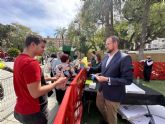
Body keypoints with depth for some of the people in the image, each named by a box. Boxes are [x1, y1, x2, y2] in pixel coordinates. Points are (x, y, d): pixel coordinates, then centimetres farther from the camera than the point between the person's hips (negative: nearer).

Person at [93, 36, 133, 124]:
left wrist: (107, 80, -30)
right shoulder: (106, 56, 2)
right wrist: (99, 75, -1)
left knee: (111, 117, 17)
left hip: (113, 94, -7)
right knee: (99, 106, 30)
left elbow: (128, 80, -25)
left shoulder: (125, 58, -22)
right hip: (101, 89, 8)